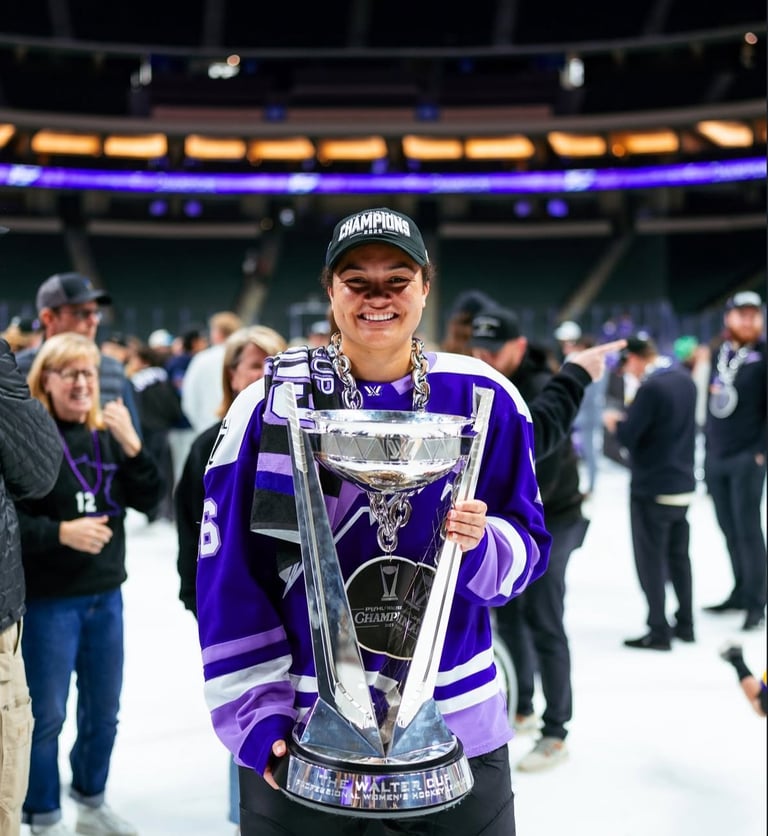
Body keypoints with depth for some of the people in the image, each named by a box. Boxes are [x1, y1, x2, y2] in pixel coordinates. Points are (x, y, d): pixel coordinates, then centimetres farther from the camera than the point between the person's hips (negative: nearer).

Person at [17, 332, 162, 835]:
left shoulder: (108, 435, 4)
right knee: (47, 715, 5)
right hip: (48, 600, -5)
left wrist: (133, 446, -13)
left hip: (107, 594, 6)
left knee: (104, 711, 17)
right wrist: (60, 532, -24)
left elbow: (150, 499, 0)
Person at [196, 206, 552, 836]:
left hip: (458, 729, 2)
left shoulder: (484, 399, -3)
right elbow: (229, 578, -4)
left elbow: (528, 548, 3)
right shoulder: (271, 404, -7)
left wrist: (482, 545, -19)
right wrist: (258, 716, -7)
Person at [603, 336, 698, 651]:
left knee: (651, 560, 2)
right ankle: (685, 625, 26)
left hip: (652, 489, -8)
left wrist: (612, 420, -1)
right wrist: (628, 417, 10)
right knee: (679, 556, 17)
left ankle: (659, 631, 7)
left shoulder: (651, 387, -22)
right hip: (683, 484, 8)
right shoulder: (684, 379, 5)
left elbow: (627, 436, -21)